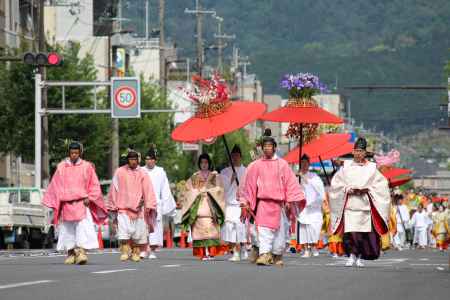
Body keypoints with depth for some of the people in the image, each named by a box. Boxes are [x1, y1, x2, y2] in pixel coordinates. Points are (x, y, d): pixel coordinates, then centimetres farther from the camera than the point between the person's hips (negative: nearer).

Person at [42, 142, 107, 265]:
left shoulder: (87, 167, 4)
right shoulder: (62, 167, 8)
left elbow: (94, 185, 7)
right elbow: (55, 185, 12)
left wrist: (89, 198, -6)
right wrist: (55, 203, 4)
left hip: (82, 203, -2)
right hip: (67, 203, 2)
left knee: (83, 228, -15)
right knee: (68, 230, 3)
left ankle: (82, 252, -22)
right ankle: (70, 253, 11)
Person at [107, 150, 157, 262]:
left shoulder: (142, 173, 6)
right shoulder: (120, 172, 6)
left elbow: (148, 190, 0)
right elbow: (114, 190, 10)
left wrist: (148, 206, -10)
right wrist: (113, 206, 10)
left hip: (138, 208, 1)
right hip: (123, 208, -1)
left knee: (138, 232, 2)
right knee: (123, 231, -16)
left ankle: (136, 253, 14)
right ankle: (124, 252, -17)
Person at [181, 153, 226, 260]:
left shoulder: (215, 177, 14)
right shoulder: (194, 178, 17)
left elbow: (219, 190, 5)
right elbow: (189, 191, 10)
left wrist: (207, 191, -4)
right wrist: (198, 192, -3)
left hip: (210, 206, -1)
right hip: (198, 207, 1)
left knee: (211, 230, -14)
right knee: (200, 230, -9)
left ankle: (211, 252, -16)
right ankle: (203, 253, -11)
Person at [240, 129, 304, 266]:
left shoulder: (282, 164, 5)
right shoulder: (256, 166, 6)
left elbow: (290, 182, 5)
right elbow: (249, 184, 11)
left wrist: (289, 201, -1)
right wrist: (246, 202, 8)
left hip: (279, 203, 1)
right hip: (263, 202, -1)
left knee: (280, 230, 5)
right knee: (263, 229, -13)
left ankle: (277, 256, 18)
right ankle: (264, 254, -21)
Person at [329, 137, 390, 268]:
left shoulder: (371, 168, 6)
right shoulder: (346, 166, 8)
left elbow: (381, 184, 5)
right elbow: (336, 183, 9)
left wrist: (367, 190, -9)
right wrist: (347, 189, -8)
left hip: (365, 205, 0)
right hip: (350, 205, 0)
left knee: (365, 234, -1)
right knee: (349, 232, -12)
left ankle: (360, 257, 13)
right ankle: (352, 255, -4)